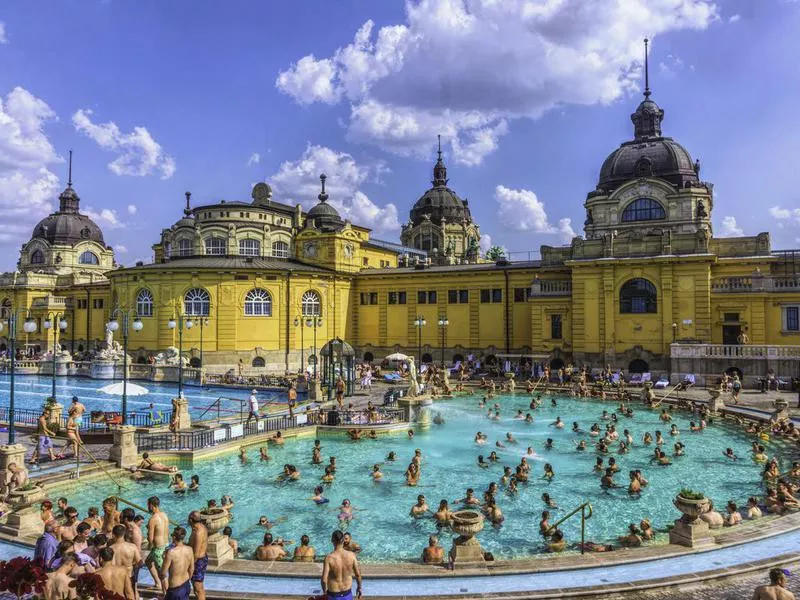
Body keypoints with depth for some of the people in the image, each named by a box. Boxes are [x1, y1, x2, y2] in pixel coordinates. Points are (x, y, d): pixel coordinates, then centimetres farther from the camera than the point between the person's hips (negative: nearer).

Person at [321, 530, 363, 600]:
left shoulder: (329, 558, -20)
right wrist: (359, 588, 13)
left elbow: (324, 579, -20)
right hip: (347, 594, 2)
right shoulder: (351, 555, -12)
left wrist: (324, 591, -1)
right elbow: (358, 574, -4)